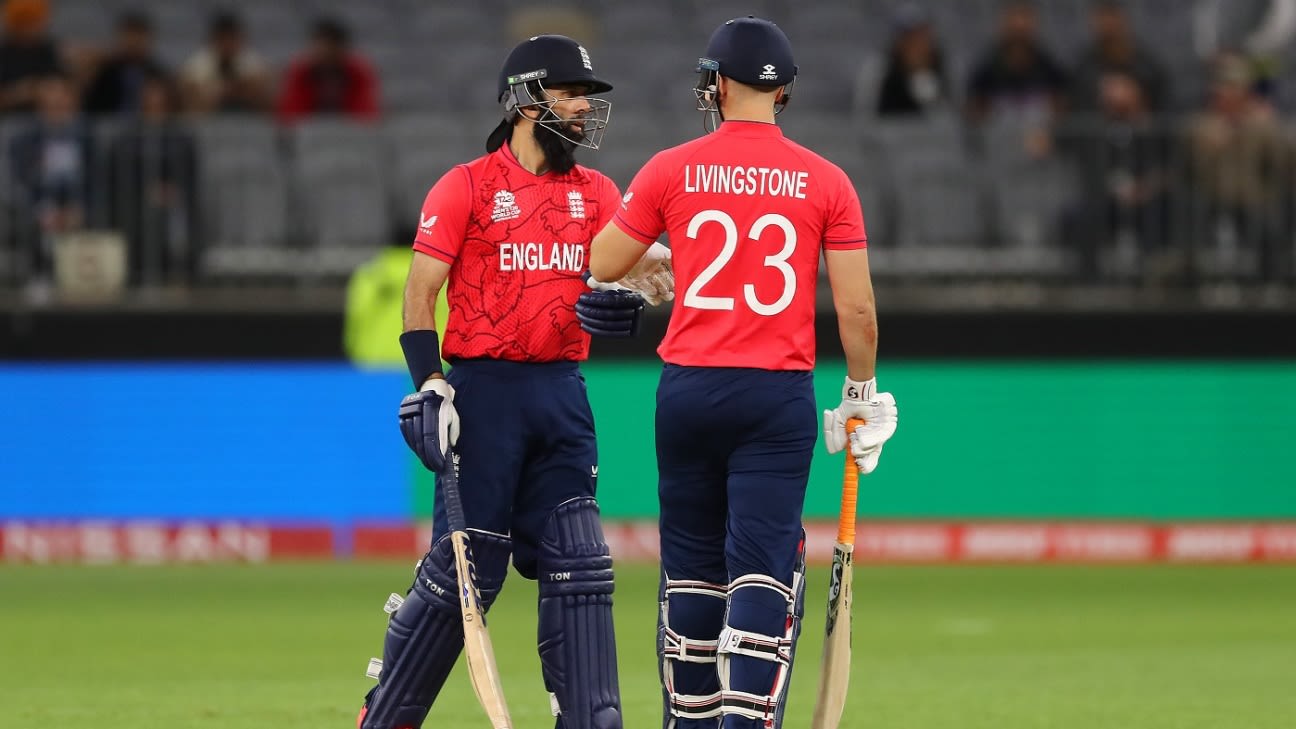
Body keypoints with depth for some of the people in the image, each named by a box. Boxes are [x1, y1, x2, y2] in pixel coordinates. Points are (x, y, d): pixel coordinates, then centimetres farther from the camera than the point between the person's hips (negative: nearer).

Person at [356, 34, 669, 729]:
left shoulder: (596, 194, 12)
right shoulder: (466, 187, -3)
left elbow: (619, 272, 2)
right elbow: (419, 293, -5)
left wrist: (624, 301, -22)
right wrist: (430, 386, -15)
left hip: (562, 392, 5)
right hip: (484, 391, -5)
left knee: (578, 567, 1)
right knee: (463, 571, -5)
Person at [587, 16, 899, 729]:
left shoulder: (672, 170, -1)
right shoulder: (825, 182, -1)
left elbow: (601, 265, 8)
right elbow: (856, 309, -2)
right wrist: (861, 397, 12)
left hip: (688, 389, 1)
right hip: (779, 398, -1)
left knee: (692, 566, 13)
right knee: (764, 571, -4)